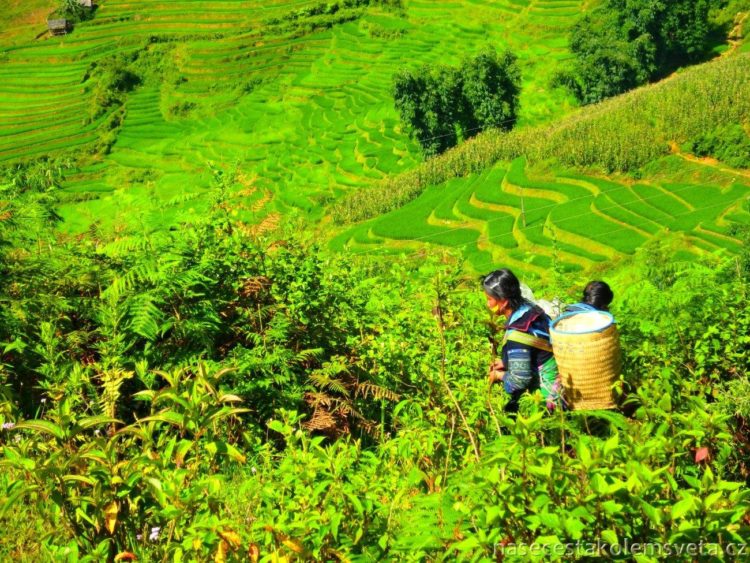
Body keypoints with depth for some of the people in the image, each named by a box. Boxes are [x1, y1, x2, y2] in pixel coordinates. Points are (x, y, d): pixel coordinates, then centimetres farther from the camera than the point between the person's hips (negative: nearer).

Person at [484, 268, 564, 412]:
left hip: (550, 395, -8)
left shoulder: (516, 335, -27)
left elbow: (520, 380, -24)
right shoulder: (529, 309, -2)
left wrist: (498, 375, -5)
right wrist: (506, 362, 10)